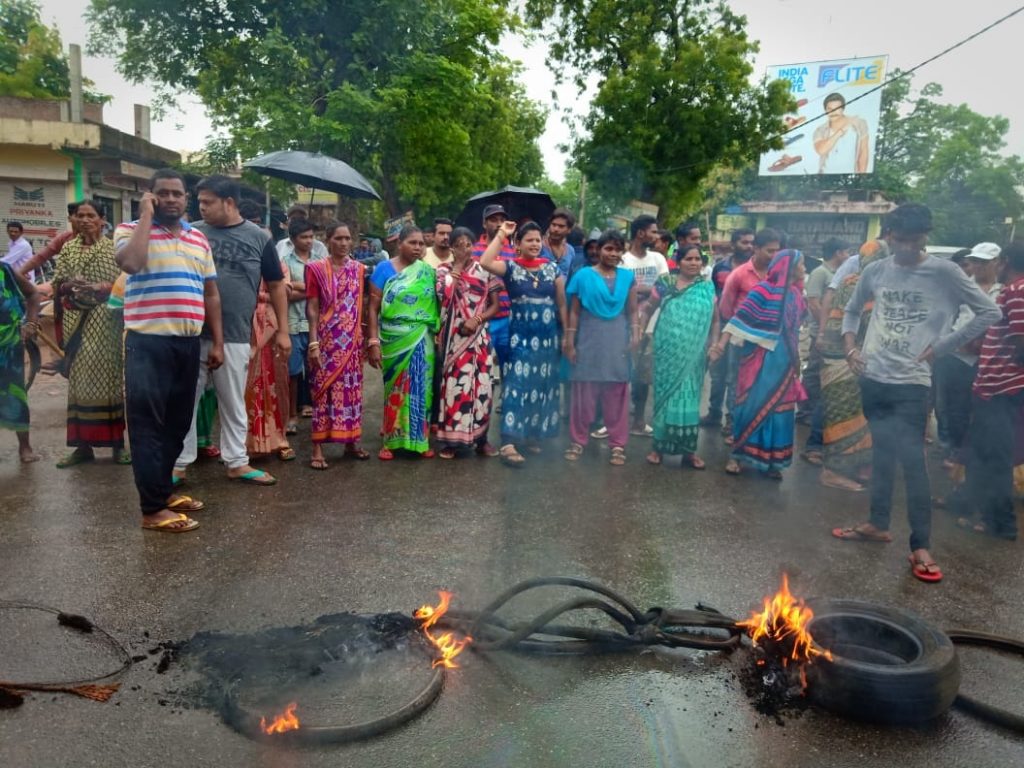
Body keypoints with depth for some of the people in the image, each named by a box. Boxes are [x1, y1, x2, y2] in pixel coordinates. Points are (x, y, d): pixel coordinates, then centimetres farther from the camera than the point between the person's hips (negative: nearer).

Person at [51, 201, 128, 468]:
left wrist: (99, 287, -19)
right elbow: (56, 285, 9)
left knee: (110, 378, -1)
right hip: (76, 323, 3)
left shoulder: (113, 248, 2)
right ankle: (83, 444, 11)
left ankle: (118, 442, 6)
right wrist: (69, 285, -12)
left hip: (105, 323, -3)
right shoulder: (68, 248, 11)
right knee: (79, 380, 5)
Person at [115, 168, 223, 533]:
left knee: (177, 422, 14)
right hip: (148, 342, -6)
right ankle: (153, 508, 4)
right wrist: (146, 216, -13)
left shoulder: (199, 238, 14)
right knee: (149, 424, -2)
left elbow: (210, 293, 16)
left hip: (188, 342, 6)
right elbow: (131, 263, -24)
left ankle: (164, 489, 28)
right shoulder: (131, 230, -1)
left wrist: (217, 341, 11)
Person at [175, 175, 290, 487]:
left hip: (234, 337, -1)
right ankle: (179, 464, 19)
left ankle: (237, 462, 22)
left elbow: (276, 286, 7)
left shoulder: (258, 238, 1)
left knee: (234, 403, 11)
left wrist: (282, 330, 4)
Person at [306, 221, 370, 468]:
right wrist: (313, 343, -11)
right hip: (327, 339, -4)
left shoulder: (359, 269, 8)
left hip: (352, 340, 4)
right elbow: (312, 308, -5)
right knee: (324, 390, -2)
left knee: (351, 389, 9)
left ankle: (350, 442, 20)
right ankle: (318, 448, 2)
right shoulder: (316, 268, -2)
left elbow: (363, 306, 11)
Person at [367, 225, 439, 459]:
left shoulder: (427, 272, 5)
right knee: (395, 388, 4)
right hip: (394, 340, -2)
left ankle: (419, 439, 17)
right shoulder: (384, 269, -2)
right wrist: (373, 342, -11)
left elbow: (436, 306, 11)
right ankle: (391, 440, 15)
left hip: (421, 341, 2)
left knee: (420, 388, 5)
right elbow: (373, 308, -4)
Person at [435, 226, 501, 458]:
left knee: (481, 385, 3)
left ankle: (481, 438, 14)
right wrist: (457, 267, -11)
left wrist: (477, 319, -11)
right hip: (454, 336, -1)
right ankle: (451, 439, 6)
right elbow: (444, 295, -17)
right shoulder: (444, 270, 2)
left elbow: (495, 304, 5)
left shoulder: (484, 270, 6)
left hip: (479, 336, 2)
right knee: (454, 384, -2)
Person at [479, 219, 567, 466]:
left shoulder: (552, 269, 7)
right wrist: (501, 235, -13)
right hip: (520, 336, -3)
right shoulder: (511, 267, -1)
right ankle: (508, 443, -11)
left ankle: (533, 434, 26)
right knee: (517, 386, -9)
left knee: (543, 386, 10)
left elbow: (562, 303, 9)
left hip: (547, 337, 4)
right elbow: (485, 262, -21)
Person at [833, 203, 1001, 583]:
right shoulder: (874, 271, 4)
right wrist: (850, 347, 5)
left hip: (911, 382, -4)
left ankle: (921, 547, 3)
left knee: (912, 459, -6)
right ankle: (878, 523, 28)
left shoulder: (944, 272, -7)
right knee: (881, 452, 15)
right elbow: (852, 310, 20)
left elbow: (991, 312, -3)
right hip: (872, 378, 4)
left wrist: (941, 346, -8)